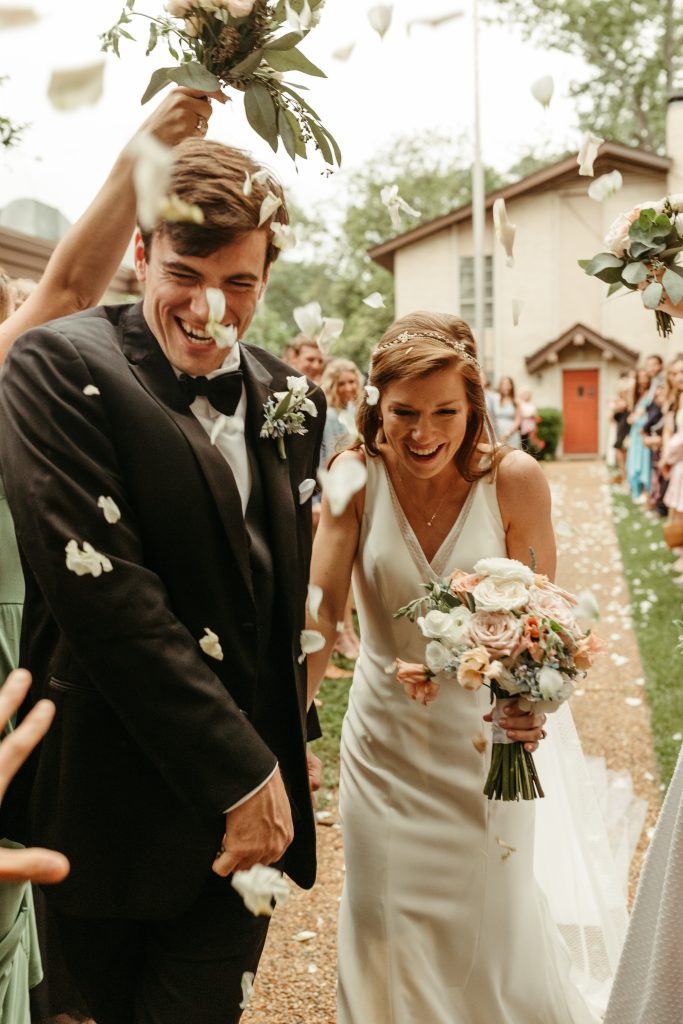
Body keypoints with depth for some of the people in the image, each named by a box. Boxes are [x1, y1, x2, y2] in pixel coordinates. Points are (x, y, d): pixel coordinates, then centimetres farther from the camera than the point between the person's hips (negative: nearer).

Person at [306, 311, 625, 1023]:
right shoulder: (356, 477, -13)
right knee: (390, 935, 14)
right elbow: (321, 612, -17)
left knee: (490, 931, 13)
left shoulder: (514, 480, -15)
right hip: (384, 741, 1)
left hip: (484, 736, -1)